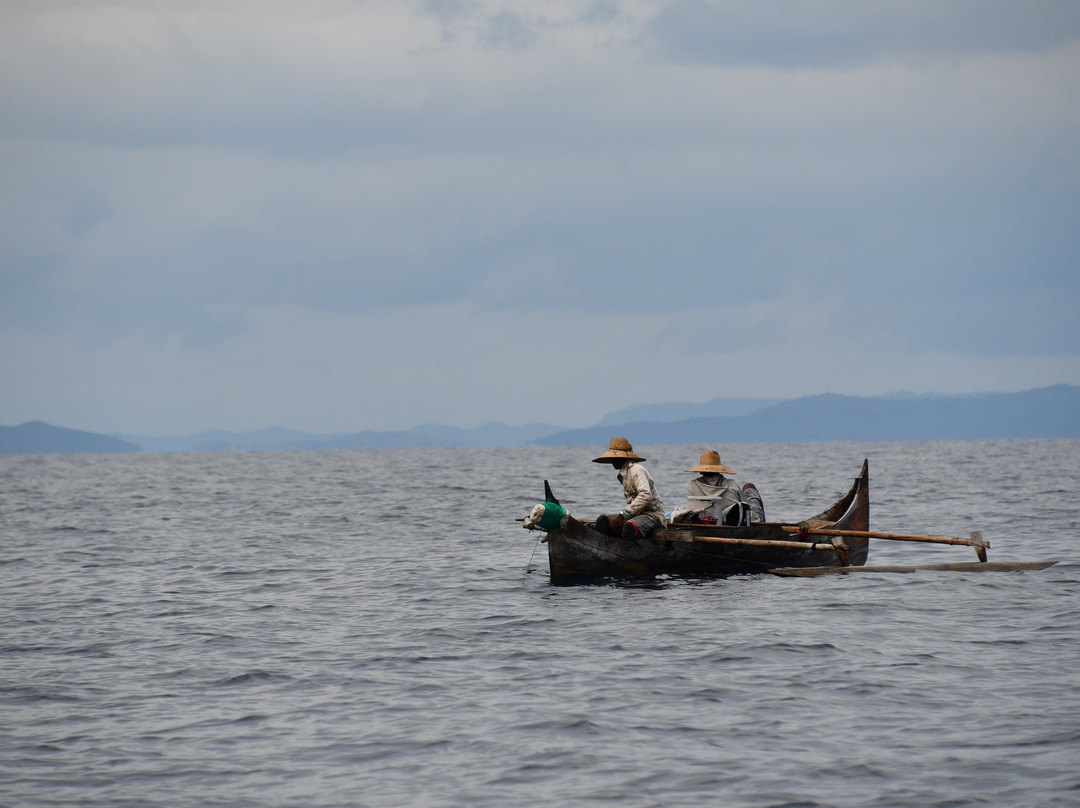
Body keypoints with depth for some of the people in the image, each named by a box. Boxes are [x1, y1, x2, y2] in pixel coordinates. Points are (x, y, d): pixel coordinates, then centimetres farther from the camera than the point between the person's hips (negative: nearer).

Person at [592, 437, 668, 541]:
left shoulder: (635, 470, -12)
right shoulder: (624, 472, 19)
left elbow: (646, 495, -25)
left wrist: (624, 514, -25)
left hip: (652, 515, -10)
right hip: (637, 514, 10)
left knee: (629, 527, -39)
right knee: (602, 521, -2)